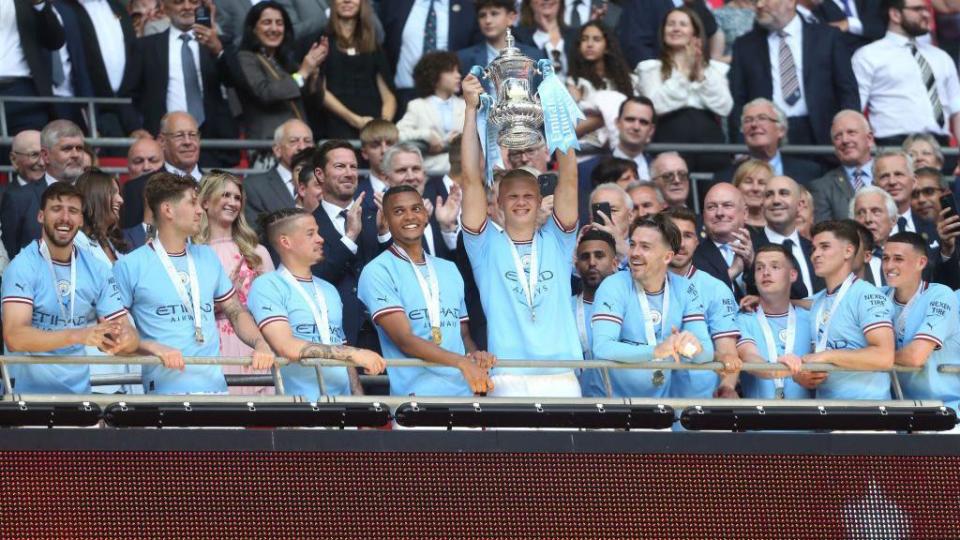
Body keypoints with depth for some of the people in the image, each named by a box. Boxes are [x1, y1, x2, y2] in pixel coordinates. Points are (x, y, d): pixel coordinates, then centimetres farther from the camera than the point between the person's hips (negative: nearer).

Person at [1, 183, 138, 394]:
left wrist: (124, 340, -18)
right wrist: (78, 335, -28)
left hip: (78, 392, 6)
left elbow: (128, 334, 6)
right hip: (28, 394, -5)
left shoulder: (97, 270, 7)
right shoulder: (23, 267, -5)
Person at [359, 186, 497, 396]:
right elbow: (404, 339, -12)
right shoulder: (377, 272, -2)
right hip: (415, 395, -5)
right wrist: (461, 362, -22)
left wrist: (476, 355, -3)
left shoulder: (449, 270, 19)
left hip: (464, 392, 5)